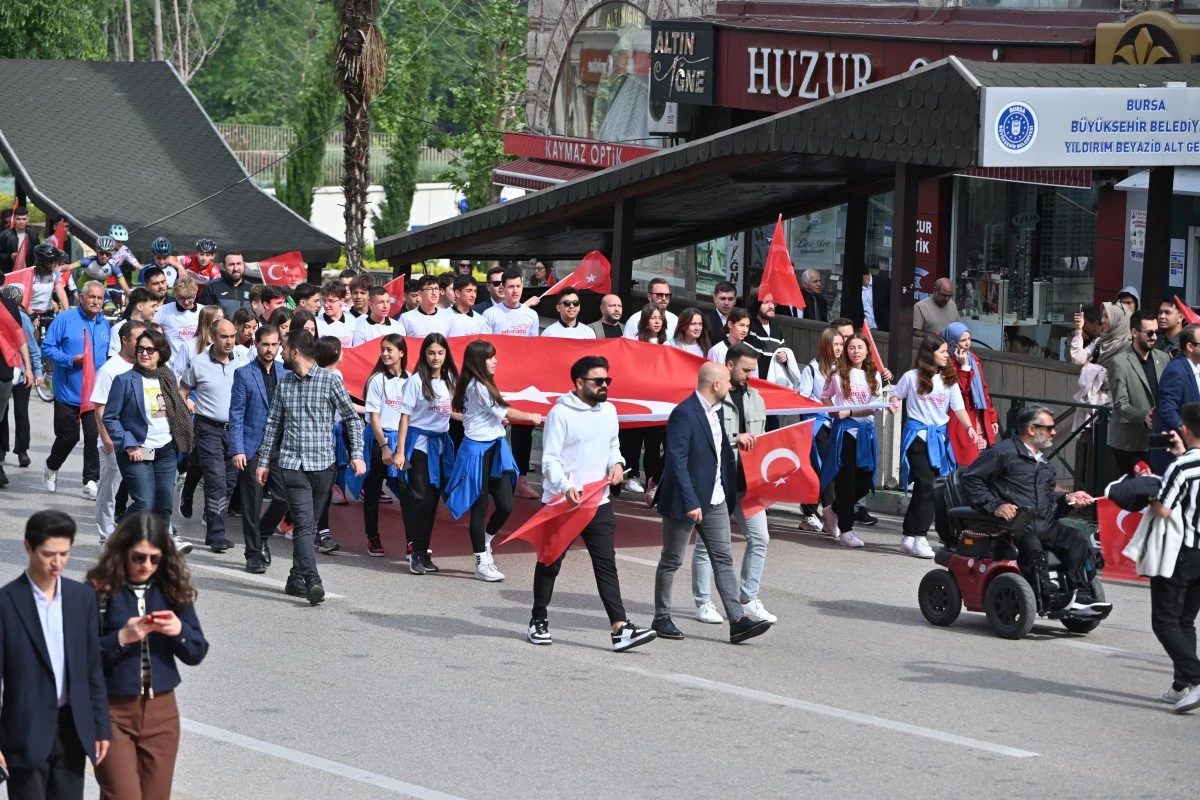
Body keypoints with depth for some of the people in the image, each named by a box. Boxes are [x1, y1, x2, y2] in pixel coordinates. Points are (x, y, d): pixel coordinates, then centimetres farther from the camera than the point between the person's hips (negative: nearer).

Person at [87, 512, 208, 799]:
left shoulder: (173, 589, 2)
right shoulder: (100, 590, -9)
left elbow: (197, 653, 4)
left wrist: (179, 631, -16)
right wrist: (121, 638, -24)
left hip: (161, 711, 4)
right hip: (112, 711, -4)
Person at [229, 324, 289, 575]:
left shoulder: (286, 372, 9)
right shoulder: (244, 374, -2)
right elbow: (236, 415, -5)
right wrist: (237, 449, -12)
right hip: (252, 447, -3)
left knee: (285, 497, -2)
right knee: (252, 503, 2)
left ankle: (261, 536, 24)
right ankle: (254, 554, 12)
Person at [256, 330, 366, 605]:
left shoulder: (330, 380, -1)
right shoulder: (284, 383, 10)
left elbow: (351, 417, 3)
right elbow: (273, 424, 16)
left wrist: (357, 453, -6)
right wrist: (264, 461, 14)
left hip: (322, 464, -1)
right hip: (292, 463, 1)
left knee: (308, 525, 7)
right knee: (304, 523, -13)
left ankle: (296, 579, 20)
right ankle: (313, 582, -24)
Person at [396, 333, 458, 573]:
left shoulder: (450, 380, 6)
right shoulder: (416, 381, -10)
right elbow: (405, 417, -10)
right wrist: (400, 452, -13)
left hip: (441, 445, 5)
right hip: (419, 443, -5)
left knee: (433, 499, 7)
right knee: (421, 498, -8)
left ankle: (424, 552, 14)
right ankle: (416, 553, -3)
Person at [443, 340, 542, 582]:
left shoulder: (483, 385, 12)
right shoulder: (476, 387, -16)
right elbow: (502, 412, -10)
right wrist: (531, 417, 1)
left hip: (494, 448, 8)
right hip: (477, 450, -8)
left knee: (505, 505, 4)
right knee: (480, 508, 1)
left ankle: (484, 542, 29)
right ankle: (481, 563, 9)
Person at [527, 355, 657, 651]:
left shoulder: (609, 411, 8)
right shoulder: (561, 413, -12)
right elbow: (550, 460, -15)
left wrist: (616, 463, -1)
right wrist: (566, 488, -30)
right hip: (561, 502, -5)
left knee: (606, 564, -4)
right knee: (550, 562, 9)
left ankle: (620, 628, -11)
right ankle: (538, 621, 25)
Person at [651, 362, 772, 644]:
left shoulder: (716, 411, 8)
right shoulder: (684, 414, -20)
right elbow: (677, 462, -23)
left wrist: (731, 492, 14)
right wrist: (690, 503, -27)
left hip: (715, 500, 8)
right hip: (685, 501, -8)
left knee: (723, 559, 3)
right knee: (671, 561, 6)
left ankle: (737, 620, 0)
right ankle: (661, 618, 17)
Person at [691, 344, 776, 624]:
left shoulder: (755, 399, 14)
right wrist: (735, 439, -21)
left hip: (747, 482, 7)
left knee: (759, 538, 4)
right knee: (707, 543, 3)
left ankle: (748, 600, 14)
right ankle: (703, 603, 12)